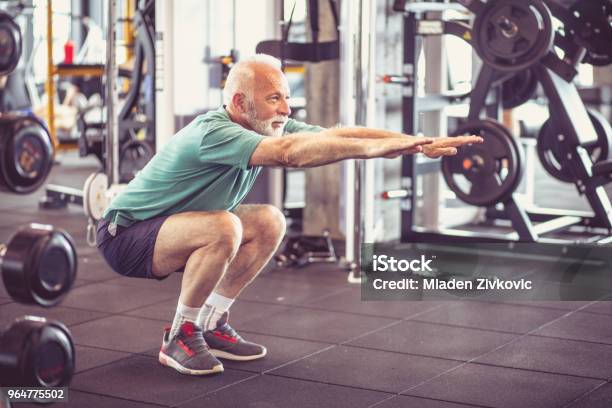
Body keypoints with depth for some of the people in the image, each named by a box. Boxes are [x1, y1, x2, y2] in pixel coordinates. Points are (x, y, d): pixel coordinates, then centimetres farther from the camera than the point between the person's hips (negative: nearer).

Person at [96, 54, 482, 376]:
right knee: (223, 228, -33)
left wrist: (418, 143, -18)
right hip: (125, 235, -9)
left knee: (269, 223, -1)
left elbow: (336, 133, -10)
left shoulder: (266, 128, -3)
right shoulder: (213, 132, -29)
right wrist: (378, 147, -44)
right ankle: (180, 338, -13)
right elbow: (289, 152, -44)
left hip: (168, 229, 9)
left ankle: (211, 324, 7)